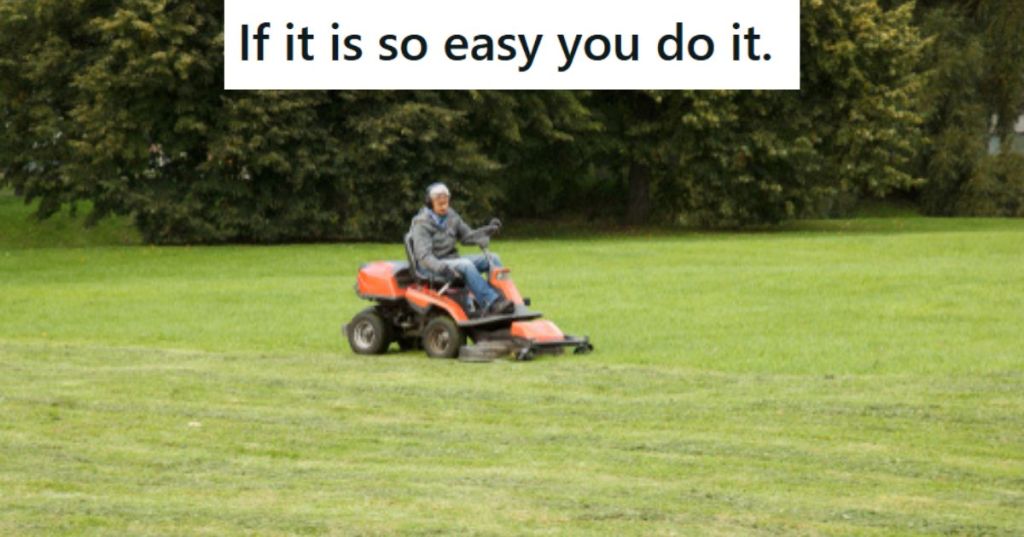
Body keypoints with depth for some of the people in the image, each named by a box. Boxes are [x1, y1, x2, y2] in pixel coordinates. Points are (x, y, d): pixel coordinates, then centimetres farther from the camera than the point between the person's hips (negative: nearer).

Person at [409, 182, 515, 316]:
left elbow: (467, 236, 17)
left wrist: (488, 230, -1)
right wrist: (440, 267, -40)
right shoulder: (421, 224, -12)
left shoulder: (451, 217, 9)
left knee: (492, 259, -7)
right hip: (432, 266, -8)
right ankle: (491, 304, -42)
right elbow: (423, 255, -22)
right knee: (466, 265, -35)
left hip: (452, 259, 8)